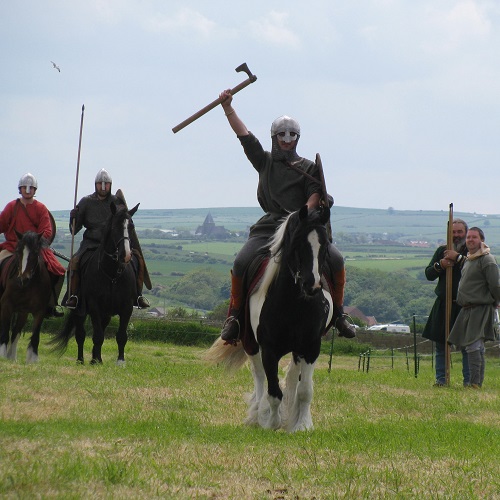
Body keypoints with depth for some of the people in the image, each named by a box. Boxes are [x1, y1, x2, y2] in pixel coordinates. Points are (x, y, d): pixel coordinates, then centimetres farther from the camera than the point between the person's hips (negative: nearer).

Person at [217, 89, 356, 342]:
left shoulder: (308, 167, 13)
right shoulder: (264, 161, 16)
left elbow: (314, 196, 0)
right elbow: (243, 134, 11)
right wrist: (227, 107, 4)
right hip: (270, 225, 0)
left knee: (335, 259, -19)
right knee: (241, 263, -21)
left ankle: (338, 313, -2)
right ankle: (234, 314, -3)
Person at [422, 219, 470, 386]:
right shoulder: (442, 251, 11)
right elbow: (429, 274, 9)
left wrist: (458, 258, -18)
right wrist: (440, 265, -9)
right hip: (443, 304, 3)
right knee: (441, 344, 5)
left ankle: (468, 379, 5)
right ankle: (441, 379, 11)